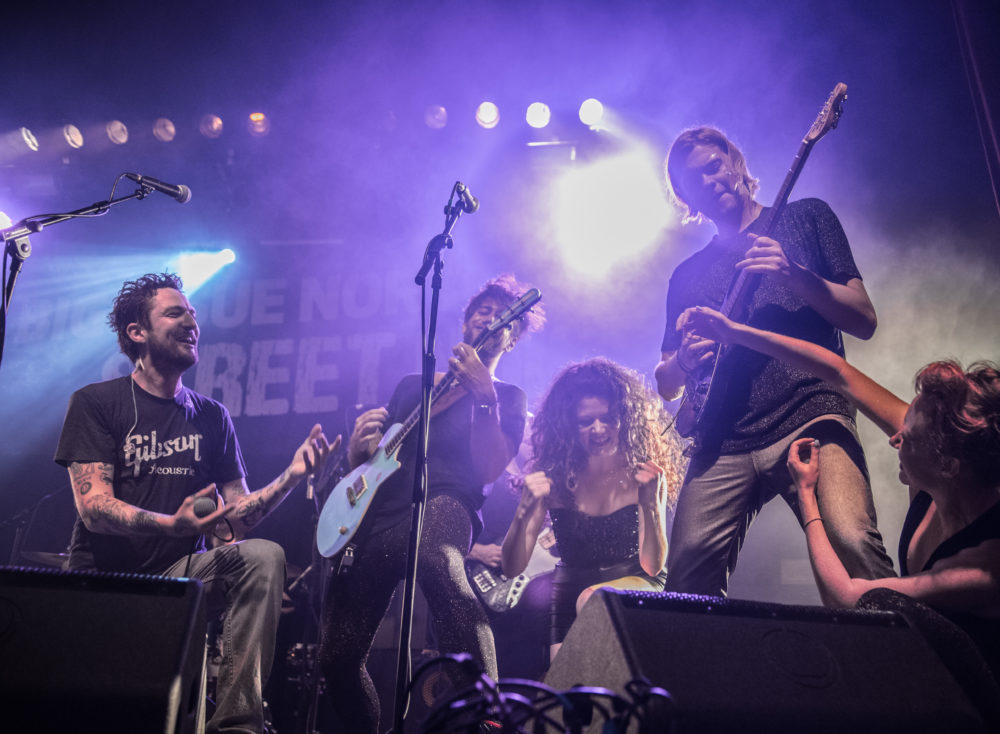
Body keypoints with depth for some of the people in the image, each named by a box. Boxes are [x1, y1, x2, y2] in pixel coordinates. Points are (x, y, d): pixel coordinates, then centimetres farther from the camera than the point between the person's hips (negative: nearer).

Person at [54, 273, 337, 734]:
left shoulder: (211, 416, 10)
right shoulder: (96, 403, -1)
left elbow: (238, 517, 6)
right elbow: (92, 507, -13)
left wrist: (291, 476, -12)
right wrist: (173, 525, -30)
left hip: (180, 573, 3)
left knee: (263, 557, -27)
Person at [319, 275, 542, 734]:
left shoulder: (508, 398, 13)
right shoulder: (412, 385, 26)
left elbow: (486, 470, -6)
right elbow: (361, 462, 27)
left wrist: (483, 395, -13)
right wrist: (359, 446, 4)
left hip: (443, 503, -5)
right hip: (374, 518, 5)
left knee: (436, 560, -43)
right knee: (339, 655, -2)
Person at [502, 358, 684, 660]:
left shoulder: (642, 472, -11)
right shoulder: (552, 475, -10)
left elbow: (653, 566, -14)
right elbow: (512, 568, -13)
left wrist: (651, 505, -29)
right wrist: (525, 509, -30)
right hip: (569, 596, 2)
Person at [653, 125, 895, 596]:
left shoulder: (805, 218, 16)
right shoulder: (687, 275, 23)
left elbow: (864, 321, 7)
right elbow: (666, 384, 23)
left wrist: (794, 274, -9)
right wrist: (683, 361, -1)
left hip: (810, 418, -3)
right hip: (722, 443, 3)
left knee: (855, 547, -26)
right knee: (688, 576, -9)